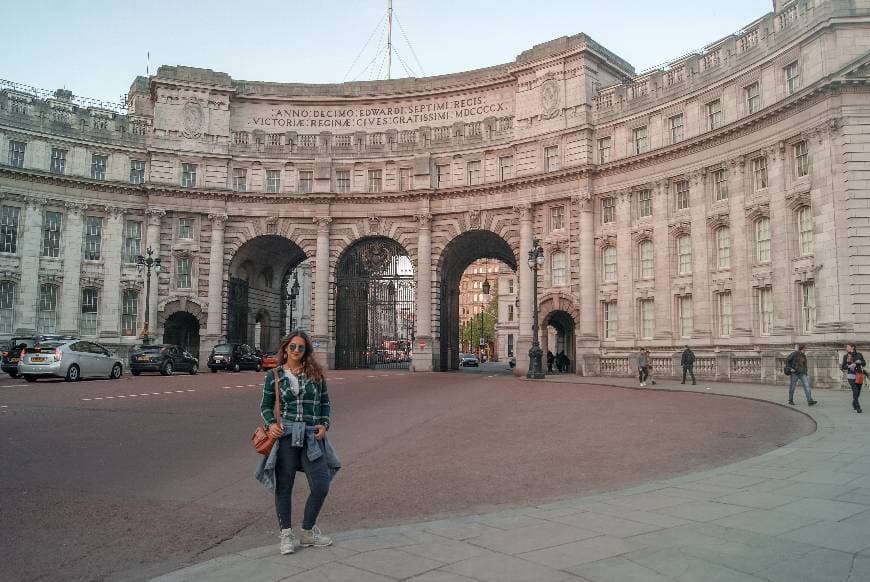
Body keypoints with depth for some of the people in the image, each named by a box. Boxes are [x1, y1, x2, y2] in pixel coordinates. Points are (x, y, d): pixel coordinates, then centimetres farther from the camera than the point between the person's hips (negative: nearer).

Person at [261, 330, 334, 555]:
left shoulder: (316, 374, 8)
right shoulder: (274, 375, 4)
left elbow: (325, 403, 15)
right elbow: (265, 406, 9)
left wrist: (324, 425, 1)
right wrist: (271, 424, -8)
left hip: (311, 436, 2)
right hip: (285, 434, -2)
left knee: (321, 486, 0)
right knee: (284, 486, 5)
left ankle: (308, 532, 21)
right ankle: (286, 535, 21)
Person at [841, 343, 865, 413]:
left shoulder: (859, 354, 2)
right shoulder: (846, 356, 1)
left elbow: (864, 364, 1)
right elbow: (843, 367, 0)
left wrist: (859, 362, -20)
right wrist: (849, 366, -19)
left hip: (859, 376, 2)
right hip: (851, 376, -2)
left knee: (858, 392, 11)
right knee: (855, 391, -16)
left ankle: (854, 404, 37)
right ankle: (858, 408, -17)